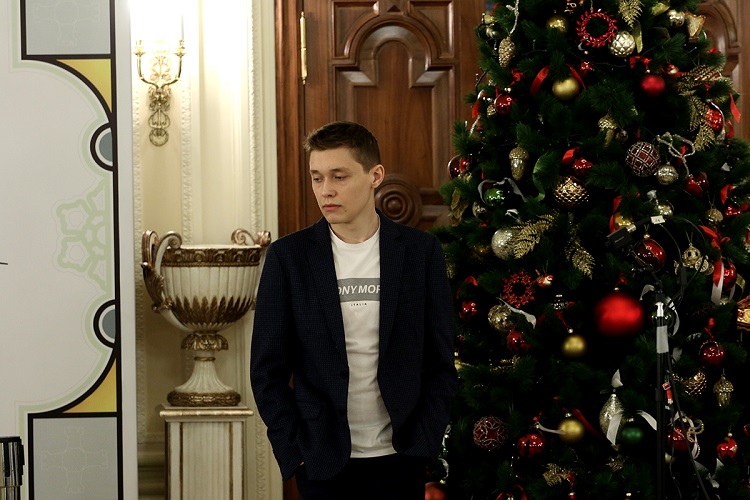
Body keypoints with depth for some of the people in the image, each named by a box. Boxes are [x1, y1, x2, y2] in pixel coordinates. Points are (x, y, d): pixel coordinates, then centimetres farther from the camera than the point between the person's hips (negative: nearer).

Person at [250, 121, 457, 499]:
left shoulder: (421, 251, 0)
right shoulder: (288, 256, -2)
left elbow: (441, 361, 3)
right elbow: (267, 368, 0)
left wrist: (423, 440, -4)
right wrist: (294, 449, -6)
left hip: (399, 458, 0)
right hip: (322, 464, 0)